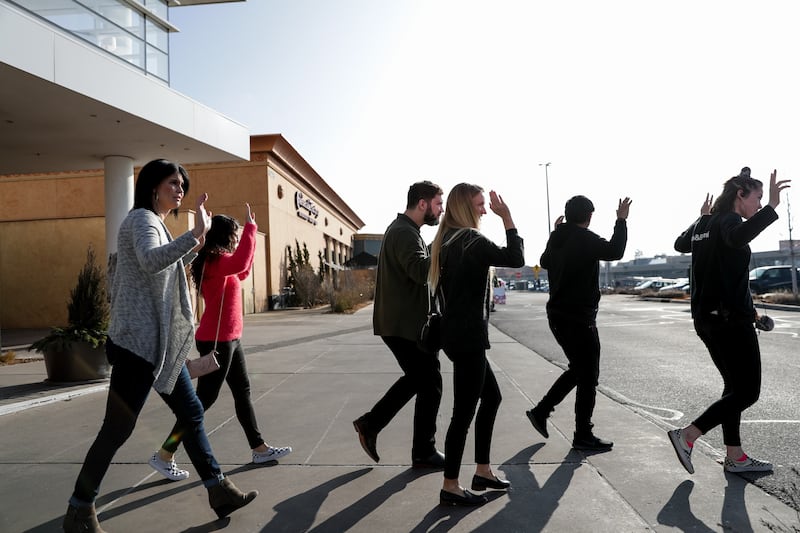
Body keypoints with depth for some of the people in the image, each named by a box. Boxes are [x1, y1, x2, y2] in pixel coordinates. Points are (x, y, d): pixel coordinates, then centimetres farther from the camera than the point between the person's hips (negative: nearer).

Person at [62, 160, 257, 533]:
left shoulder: (153, 223, 20)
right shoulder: (142, 219, -10)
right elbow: (150, 262, -32)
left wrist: (196, 243, 22)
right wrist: (195, 234, -35)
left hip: (162, 343, 10)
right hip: (139, 341, -10)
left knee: (191, 413, 9)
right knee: (117, 428, -1)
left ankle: (219, 491, 16)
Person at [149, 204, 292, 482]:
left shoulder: (220, 262, 13)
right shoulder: (215, 260, -17)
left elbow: (242, 272, 28)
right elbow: (240, 263, -38)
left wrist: (249, 235, 20)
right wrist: (251, 227, -31)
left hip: (228, 339, 10)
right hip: (216, 341, -10)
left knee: (243, 392, 13)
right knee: (205, 397, -3)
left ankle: (260, 449, 23)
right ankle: (164, 455, 9)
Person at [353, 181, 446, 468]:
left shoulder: (402, 229, 17)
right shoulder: (405, 232, -17)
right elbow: (422, 270, -33)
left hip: (401, 322, 10)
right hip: (406, 324, -10)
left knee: (416, 378, 20)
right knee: (430, 384, 2)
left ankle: (370, 423, 23)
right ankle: (424, 453, 15)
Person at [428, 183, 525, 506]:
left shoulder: (448, 239, 13)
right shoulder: (470, 239, -15)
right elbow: (516, 259, -21)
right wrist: (507, 217, -14)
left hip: (457, 332, 10)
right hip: (467, 336, -10)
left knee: (491, 397, 19)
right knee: (464, 411, -1)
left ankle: (482, 471, 27)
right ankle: (450, 487, 11)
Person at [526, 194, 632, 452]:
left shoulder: (556, 237, 10)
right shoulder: (585, 238, -14)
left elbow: (544, 262, 26)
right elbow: (614, 251, -24)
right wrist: (621, 220, -13)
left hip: (557, 315, 9)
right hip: (579, 318, -9)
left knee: (578, 369, 21)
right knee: (588, 376, 2)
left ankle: (540, 412, 22)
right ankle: (583, 436, 9)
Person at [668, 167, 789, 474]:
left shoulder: (703, 223, 12)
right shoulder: (728, 219, -12)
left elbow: (680, 244, 33)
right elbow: (738, 238, -37)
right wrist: (771, 208, -43)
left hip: (707, 319, 9)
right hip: (731, 319, -9)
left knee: (734, 386, 16)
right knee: (747, 391, -1)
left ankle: (735, 457, 20)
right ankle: (686, 436, -6)